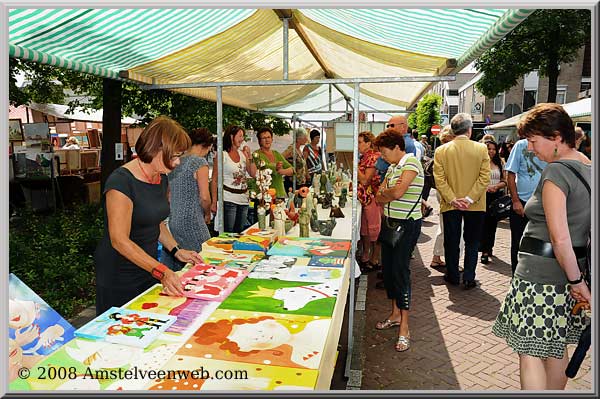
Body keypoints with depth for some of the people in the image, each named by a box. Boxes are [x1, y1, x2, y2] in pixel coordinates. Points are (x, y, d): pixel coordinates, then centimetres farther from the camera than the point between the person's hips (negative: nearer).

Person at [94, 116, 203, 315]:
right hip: (118, 277, -7)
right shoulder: (121, 181, -21)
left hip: (149, 268, 7)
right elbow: (120, 240, -24)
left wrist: (176, 251, 3)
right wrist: (161, 271, -30)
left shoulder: (161, 179, 5)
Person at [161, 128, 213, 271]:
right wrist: (207, 214, 0)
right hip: (191, 222, -8)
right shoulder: (200, 163, -12)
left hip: (172, 220, 8)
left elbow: (167, 192, 15)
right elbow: (204, 197, -16)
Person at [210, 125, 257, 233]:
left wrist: (249, 156, -1)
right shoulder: (222, 155, -7)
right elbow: (214, 180, -7)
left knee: (240, 233, 13)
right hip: (228, 199, -6)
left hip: (243, 199, 6)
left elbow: (253, 174, 9)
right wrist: (214, 202, -13)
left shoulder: (242, 153, 10)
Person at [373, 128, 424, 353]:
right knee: (388, 269, 13)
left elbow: (397, 192, -26)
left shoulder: (411, 163, -13)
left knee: (400, 270, -9)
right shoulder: (392, 167, 13)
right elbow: (379, 199, 8)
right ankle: (395, 314, 30)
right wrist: (390, 193, -11)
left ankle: (404, 329, -2)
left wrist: (384, 192, -7)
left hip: (407, 224, -9)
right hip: (391, 222, 9)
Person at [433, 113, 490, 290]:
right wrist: (470, 199, -12)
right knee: (472, 242, 12)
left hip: (450, 205, 1)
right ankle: (468, 278, 13)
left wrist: (452, 199, -10)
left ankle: (453, 276, 22)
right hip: (475, 206, 0)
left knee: (451, 241, 12)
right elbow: (484, 177, -12)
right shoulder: (481, 149, -6)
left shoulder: (441, 151, -5)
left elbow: (439, 179, -10)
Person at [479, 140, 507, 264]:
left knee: (493, 223, 9)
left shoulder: (499, 163, 13)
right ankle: (485, 251, -6)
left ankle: (489, 247, 24)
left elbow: (505, 181, 10)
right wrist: (486, 187, -21)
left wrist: (496, 187, -9)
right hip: (483, 196, -4)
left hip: (497, 196, 4)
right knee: (484, 223, -7)